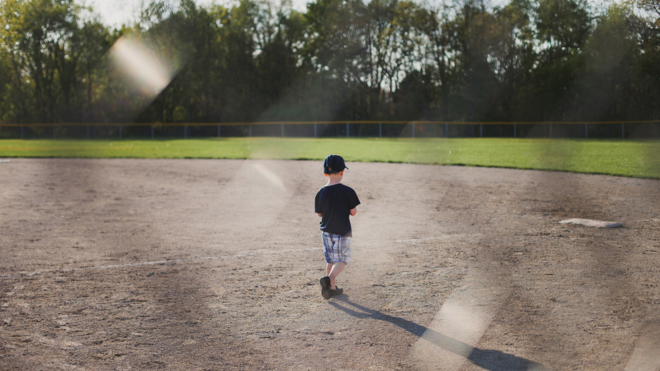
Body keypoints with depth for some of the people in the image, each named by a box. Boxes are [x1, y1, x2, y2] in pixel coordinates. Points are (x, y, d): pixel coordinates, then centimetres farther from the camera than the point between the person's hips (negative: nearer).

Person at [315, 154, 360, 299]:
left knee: (330, 260, 16)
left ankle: (332, 288, 21)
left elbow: (319, 213, 4)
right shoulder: (347, 191, -16)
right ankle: (329, 279, -18)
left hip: (326, 230, 4)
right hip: (343, 232, -4)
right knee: (343, 260, 6)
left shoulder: (321, 193, -5)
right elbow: (353, 212, -12)